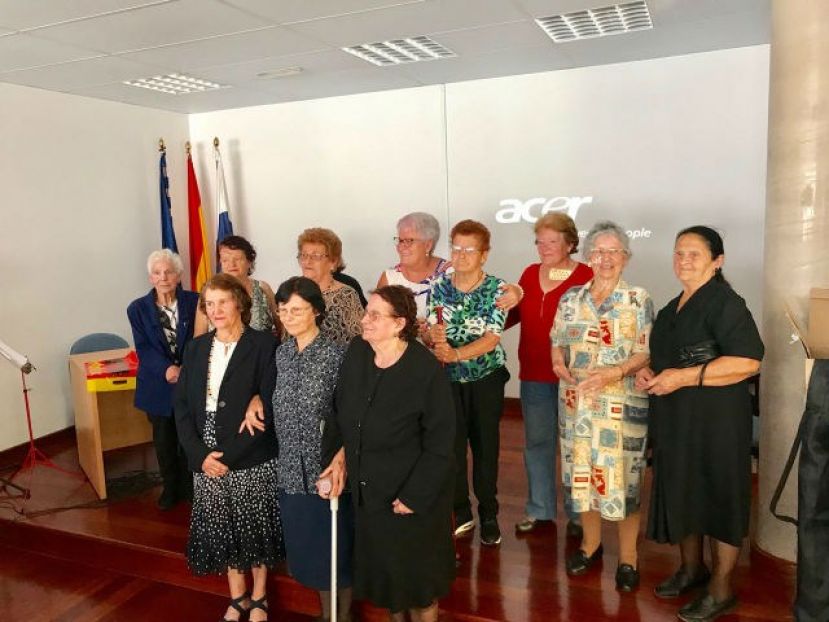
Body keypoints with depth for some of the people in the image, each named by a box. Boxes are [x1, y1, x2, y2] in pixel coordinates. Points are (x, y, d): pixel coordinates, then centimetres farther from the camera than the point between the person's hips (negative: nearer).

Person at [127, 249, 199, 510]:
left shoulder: (194, 302, -4)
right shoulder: (138, 308, -2)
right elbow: (144, 348, -8)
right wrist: (166, 369, -25)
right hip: (159, 386, 1)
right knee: (164, 441, 13)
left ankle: (189, 486, 30)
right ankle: (170, 488, 32)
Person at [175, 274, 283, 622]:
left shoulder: (263, 344, -10)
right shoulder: (196, 348, 6)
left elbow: (268, 408, -15)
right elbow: (182, 404, 4)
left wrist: (230, 455, -17)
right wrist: (200, 453, -9)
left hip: (251, 460, -4)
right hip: (206, 460, 4)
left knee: (254, 529, 10)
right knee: (221, 531, 15)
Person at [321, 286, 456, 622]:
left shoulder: (426, 369, -22)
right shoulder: (356, 352, -7)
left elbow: (439, 442, -17)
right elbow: (340, 412, 6)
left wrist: (415, 496, -16)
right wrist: (339, 455, -5)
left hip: (412, 493, -5)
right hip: (367, 490, 5)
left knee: (416, 577, 14)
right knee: (382, 571, 23)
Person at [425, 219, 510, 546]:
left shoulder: (496, 288, -8)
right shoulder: (438, 286, -1)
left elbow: (492, 337, -16)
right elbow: (430, 333, -1)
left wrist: (456, 353, -29)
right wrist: (434, 336, -25)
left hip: (486, 378, -1)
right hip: (448, 378, 2)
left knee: (485, 446, 8)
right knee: (452, 445, 4)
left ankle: (488, 515, 25)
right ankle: (460, 513, 23)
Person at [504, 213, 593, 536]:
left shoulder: (586, 277, -11)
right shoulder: (530, 273, 6)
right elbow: (516, 312, 13)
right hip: (534, 374, 5)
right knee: (537, 442, 16)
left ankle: (577, 513, 29)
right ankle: (538, 509, 33)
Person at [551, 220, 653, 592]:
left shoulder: (639, 299, -4)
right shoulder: (571, 299, 7)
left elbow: (647, 353, -8)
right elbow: (558, 342, 12)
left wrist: (616, 372, -23)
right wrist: (558, 361, -10)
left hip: (622, 404, -3)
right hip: (577, 400, 4)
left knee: (622, 475, 3)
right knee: (582, 471, 13)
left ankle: (628, 557, 21)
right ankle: (590, 543, 33)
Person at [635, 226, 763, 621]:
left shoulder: (725, 303, -13)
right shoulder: (673, 309, 13)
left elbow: (748, 362, -24)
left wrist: (683, 377, -24)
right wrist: (649, 372, 4)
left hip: (716, 420, -8)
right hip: (676, 419, 8)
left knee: (718, 497, 5)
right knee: (681, 492, 17)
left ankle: (721, 590, 21)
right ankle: (692, 568, 37)